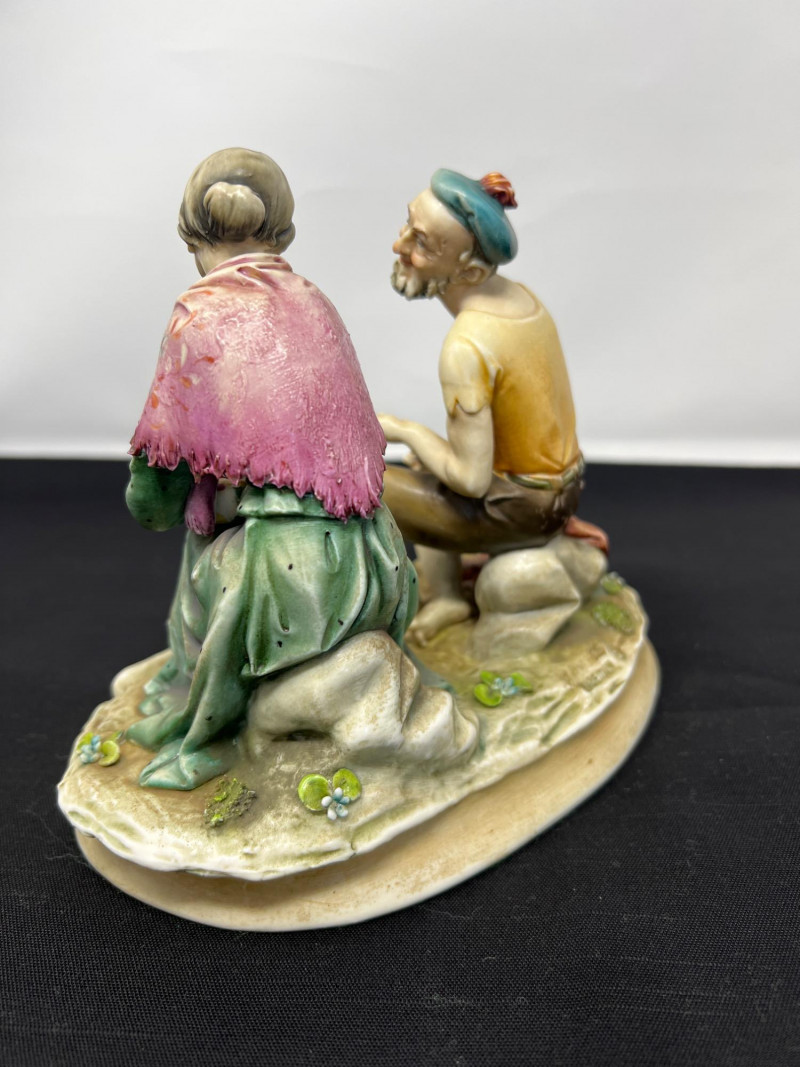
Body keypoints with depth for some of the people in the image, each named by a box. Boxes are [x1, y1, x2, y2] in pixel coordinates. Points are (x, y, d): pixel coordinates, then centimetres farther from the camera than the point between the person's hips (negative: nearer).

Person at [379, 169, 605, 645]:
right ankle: (445, 598, 28)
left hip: (519, 508, -8)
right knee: (422, 470, 27)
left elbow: (471, 479, -26)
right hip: (562, 486, 8)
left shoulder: (466, 347, -30)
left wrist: (404, 430, -14)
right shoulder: (520, 294, -4)